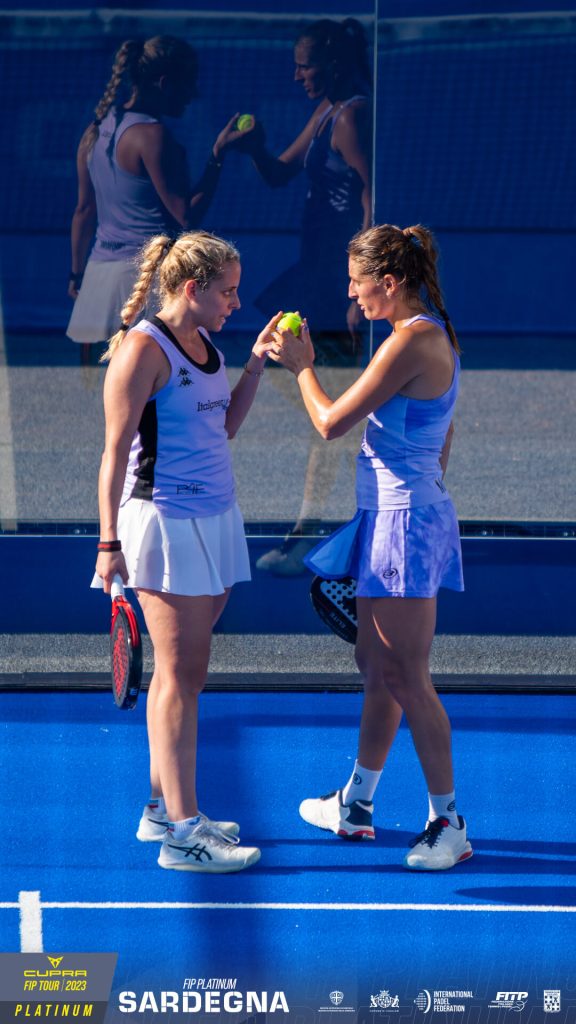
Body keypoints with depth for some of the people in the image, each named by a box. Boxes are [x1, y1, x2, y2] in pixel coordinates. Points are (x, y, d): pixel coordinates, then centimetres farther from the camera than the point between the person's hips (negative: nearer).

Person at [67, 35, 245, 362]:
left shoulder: (95, 132, 11)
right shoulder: (152, 135, -12)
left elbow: (84, 210, 16)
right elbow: (187, 215, -13)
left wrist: (78, 274, 23)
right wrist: (219, 155, -10)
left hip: (101, 269, 8)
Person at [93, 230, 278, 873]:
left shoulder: (205, 345, 13)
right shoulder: (143, 348, -12)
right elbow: (116, 449, -13)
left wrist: (256, 364, 13)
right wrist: (110, 541, -16)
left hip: (213, 519, 8)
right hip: (167, 522, -8)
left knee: (182, 674, 12)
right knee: (178, 677, -7)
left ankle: (163, 809, 20)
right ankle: (182, 833, -5)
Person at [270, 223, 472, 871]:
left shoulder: (410, 342, -19)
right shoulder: (435, 335, 11)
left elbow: (331, 423, -15)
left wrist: (300, 365, 0)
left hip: (404, 521, -10)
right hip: (396, 516, 10)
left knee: (407, 678, -5)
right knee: (376, 665, 17)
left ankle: (448, 824, 2)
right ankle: (356, 806, 28)